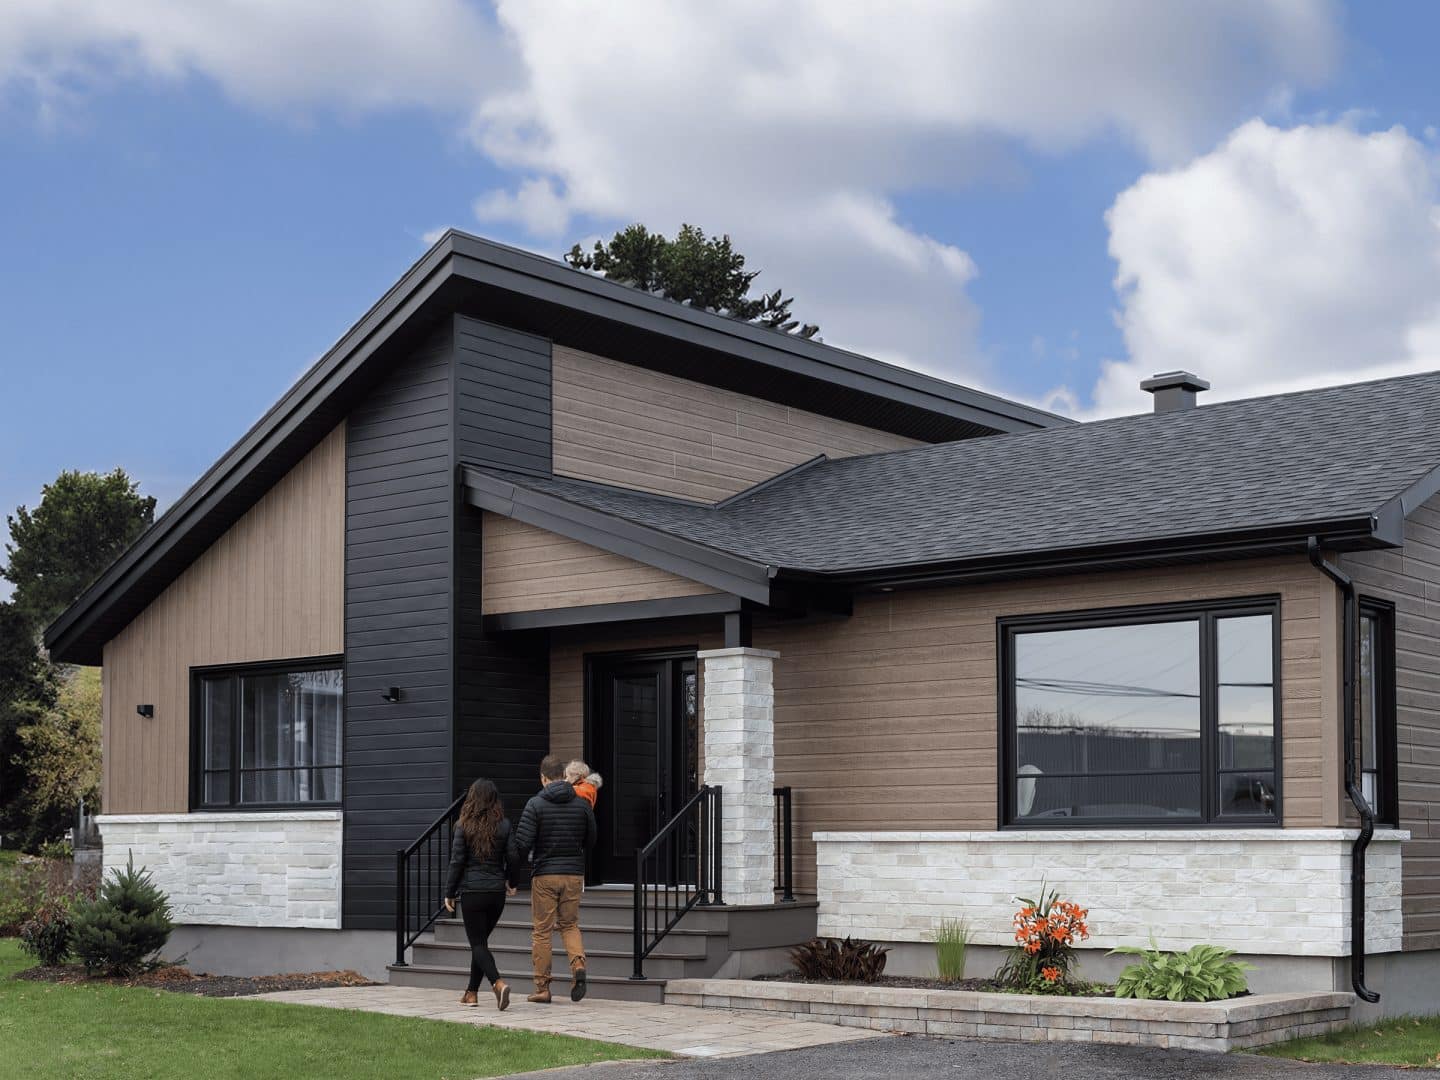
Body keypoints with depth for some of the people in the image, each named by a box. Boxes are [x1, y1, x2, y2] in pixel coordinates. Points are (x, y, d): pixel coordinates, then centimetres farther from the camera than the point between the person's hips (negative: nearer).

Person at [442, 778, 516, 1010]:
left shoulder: (464, 826, -6)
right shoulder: (504, 826, 0)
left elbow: (457, 862, -6)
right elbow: (511, 858, 4)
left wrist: (449, 893, 2)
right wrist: (511, 883, 23)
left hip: (472, 891, -3)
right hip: (497, 892, 4)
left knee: (478, 943, -1)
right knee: (481, 941, 17)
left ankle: (499, 983, -23)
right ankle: (471, 993, 20)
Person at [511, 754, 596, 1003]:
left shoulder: (535, 805, -7)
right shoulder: (582, 805, 3)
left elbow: (522, 843, -12)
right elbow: (591, 841, 11)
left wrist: (511, 869, 4)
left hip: (545, 874, -3)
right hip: (574, 874, 3)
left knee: (542, 931, 5)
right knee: (570, 924, 17)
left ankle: (542, 988, 8)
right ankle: (578, 964, -9)